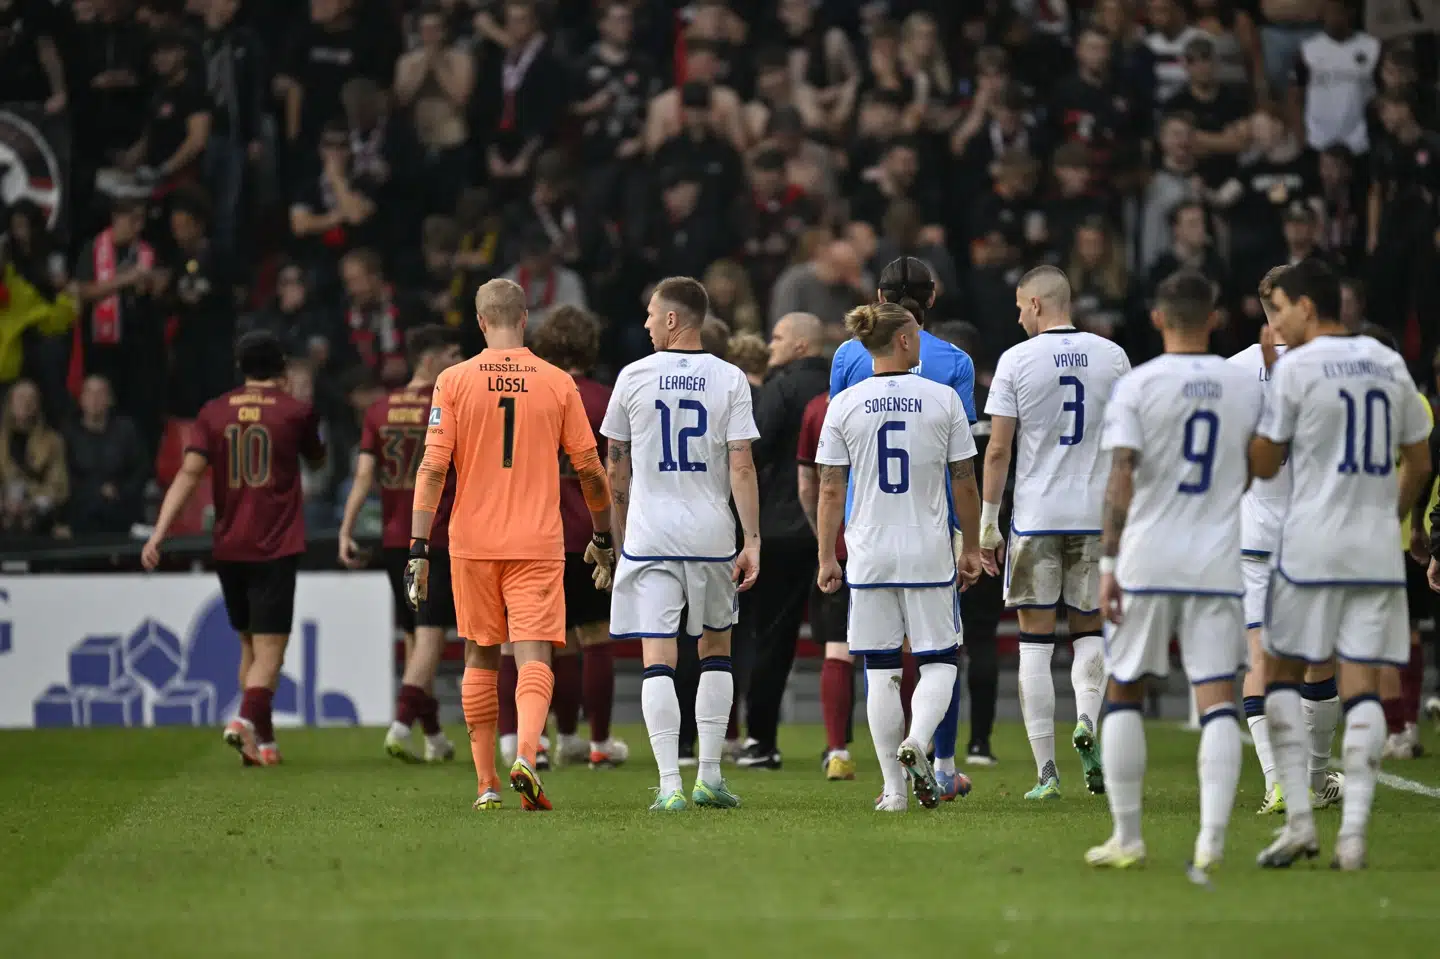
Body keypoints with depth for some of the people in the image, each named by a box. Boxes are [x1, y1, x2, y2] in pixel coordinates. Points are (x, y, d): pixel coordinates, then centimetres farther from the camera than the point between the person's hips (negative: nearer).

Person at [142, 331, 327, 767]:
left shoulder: (214, 412, 4)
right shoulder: (294, 411, -1)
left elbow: (189, 472, -7)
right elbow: (317, 459, 18)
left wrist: (159, 533, -12)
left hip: (228, 548, 4)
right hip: (276, 548, -4)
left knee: (250, 645, 18)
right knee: (269, 649, -7)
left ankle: (262, 739, 19)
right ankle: (248, 719, -31)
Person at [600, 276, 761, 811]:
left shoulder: (634, 378, 1)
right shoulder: (729, 380, 0)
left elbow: (617, 470, 7)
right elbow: (741, 468, -7)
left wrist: (620, 537, 19)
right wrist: (752, 540, -4)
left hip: (648, 535, -1)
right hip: (711, 535, 1)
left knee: (658, 659, -3)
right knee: (716, 650, 18)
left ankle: (669, 783, -12)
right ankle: (709, 776, 16)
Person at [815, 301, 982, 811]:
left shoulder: (844, 405, -1)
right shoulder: (942, 399, -3)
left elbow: (831, 490, -1)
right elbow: (965, 485, 0)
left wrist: (826, 557, 6)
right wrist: (971, 549, 10)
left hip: (869, 553, 1)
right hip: (929, 553, -1)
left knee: (881, 671, 7)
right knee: (940, 660, 8)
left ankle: (894, 788, 8)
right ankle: (916, 743, -19)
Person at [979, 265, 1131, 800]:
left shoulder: (1017, 360, -4)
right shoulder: (1112, 356, 4)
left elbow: (998, 450, -5)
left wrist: (988, 524, 1)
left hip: (1036, 516, -2)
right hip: (1098, 514, 2)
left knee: (1035, 643, 2)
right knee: (1089, 630, 17)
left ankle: (1046, 771, -2)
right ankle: (1086, 721, -10)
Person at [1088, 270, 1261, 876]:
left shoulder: (1138, 385, -5)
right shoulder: (1246, 386, 4)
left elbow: (1120, 480, -11)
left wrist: (1109, 564, -8)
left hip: (1147, 560, -1)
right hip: (1218, 563, 2)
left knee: (1124, 694, 12)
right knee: (1217, 700, -2)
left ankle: (1127, 840, 14)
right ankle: (1211, 842, -14)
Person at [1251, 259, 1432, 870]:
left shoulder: (1295, 368, -6)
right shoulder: (1390, 365, 10)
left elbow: (1264, 465, -2)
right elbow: (1418, 463, 16)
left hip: (1310, 549, -4)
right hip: (1377, 554, 4)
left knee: (1282, 675, 9)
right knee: (1361, 687, 2)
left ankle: (1298, 819, -1)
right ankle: (1353, 833, -6)